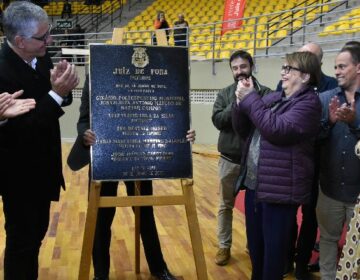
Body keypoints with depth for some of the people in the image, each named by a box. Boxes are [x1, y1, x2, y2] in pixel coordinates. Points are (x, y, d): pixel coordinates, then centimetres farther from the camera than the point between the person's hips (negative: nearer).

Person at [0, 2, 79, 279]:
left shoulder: (39, 55, -5)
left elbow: (60, 101, 6)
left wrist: (63, 87, -16)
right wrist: (55, 94, -33)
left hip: (41, 166, 8)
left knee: (37, 233, 23)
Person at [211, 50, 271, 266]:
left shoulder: (264, 92, -4)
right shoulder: (225, 93, 2)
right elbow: (217, 120, -11)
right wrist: (237, 103, -19)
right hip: (230, 159, 2)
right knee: (226, 205, 12)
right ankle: (224, 246, 27)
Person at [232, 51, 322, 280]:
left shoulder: (309, 102, -9)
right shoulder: (273, 98, 12)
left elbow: (277, 130, -24)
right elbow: (243, 130, 14)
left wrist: (250, 99, -16)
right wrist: (242, 102, -4)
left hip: (279, 189, -7)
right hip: (254, 184, 7)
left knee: (273, 248, 5)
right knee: (254, 244, 19)